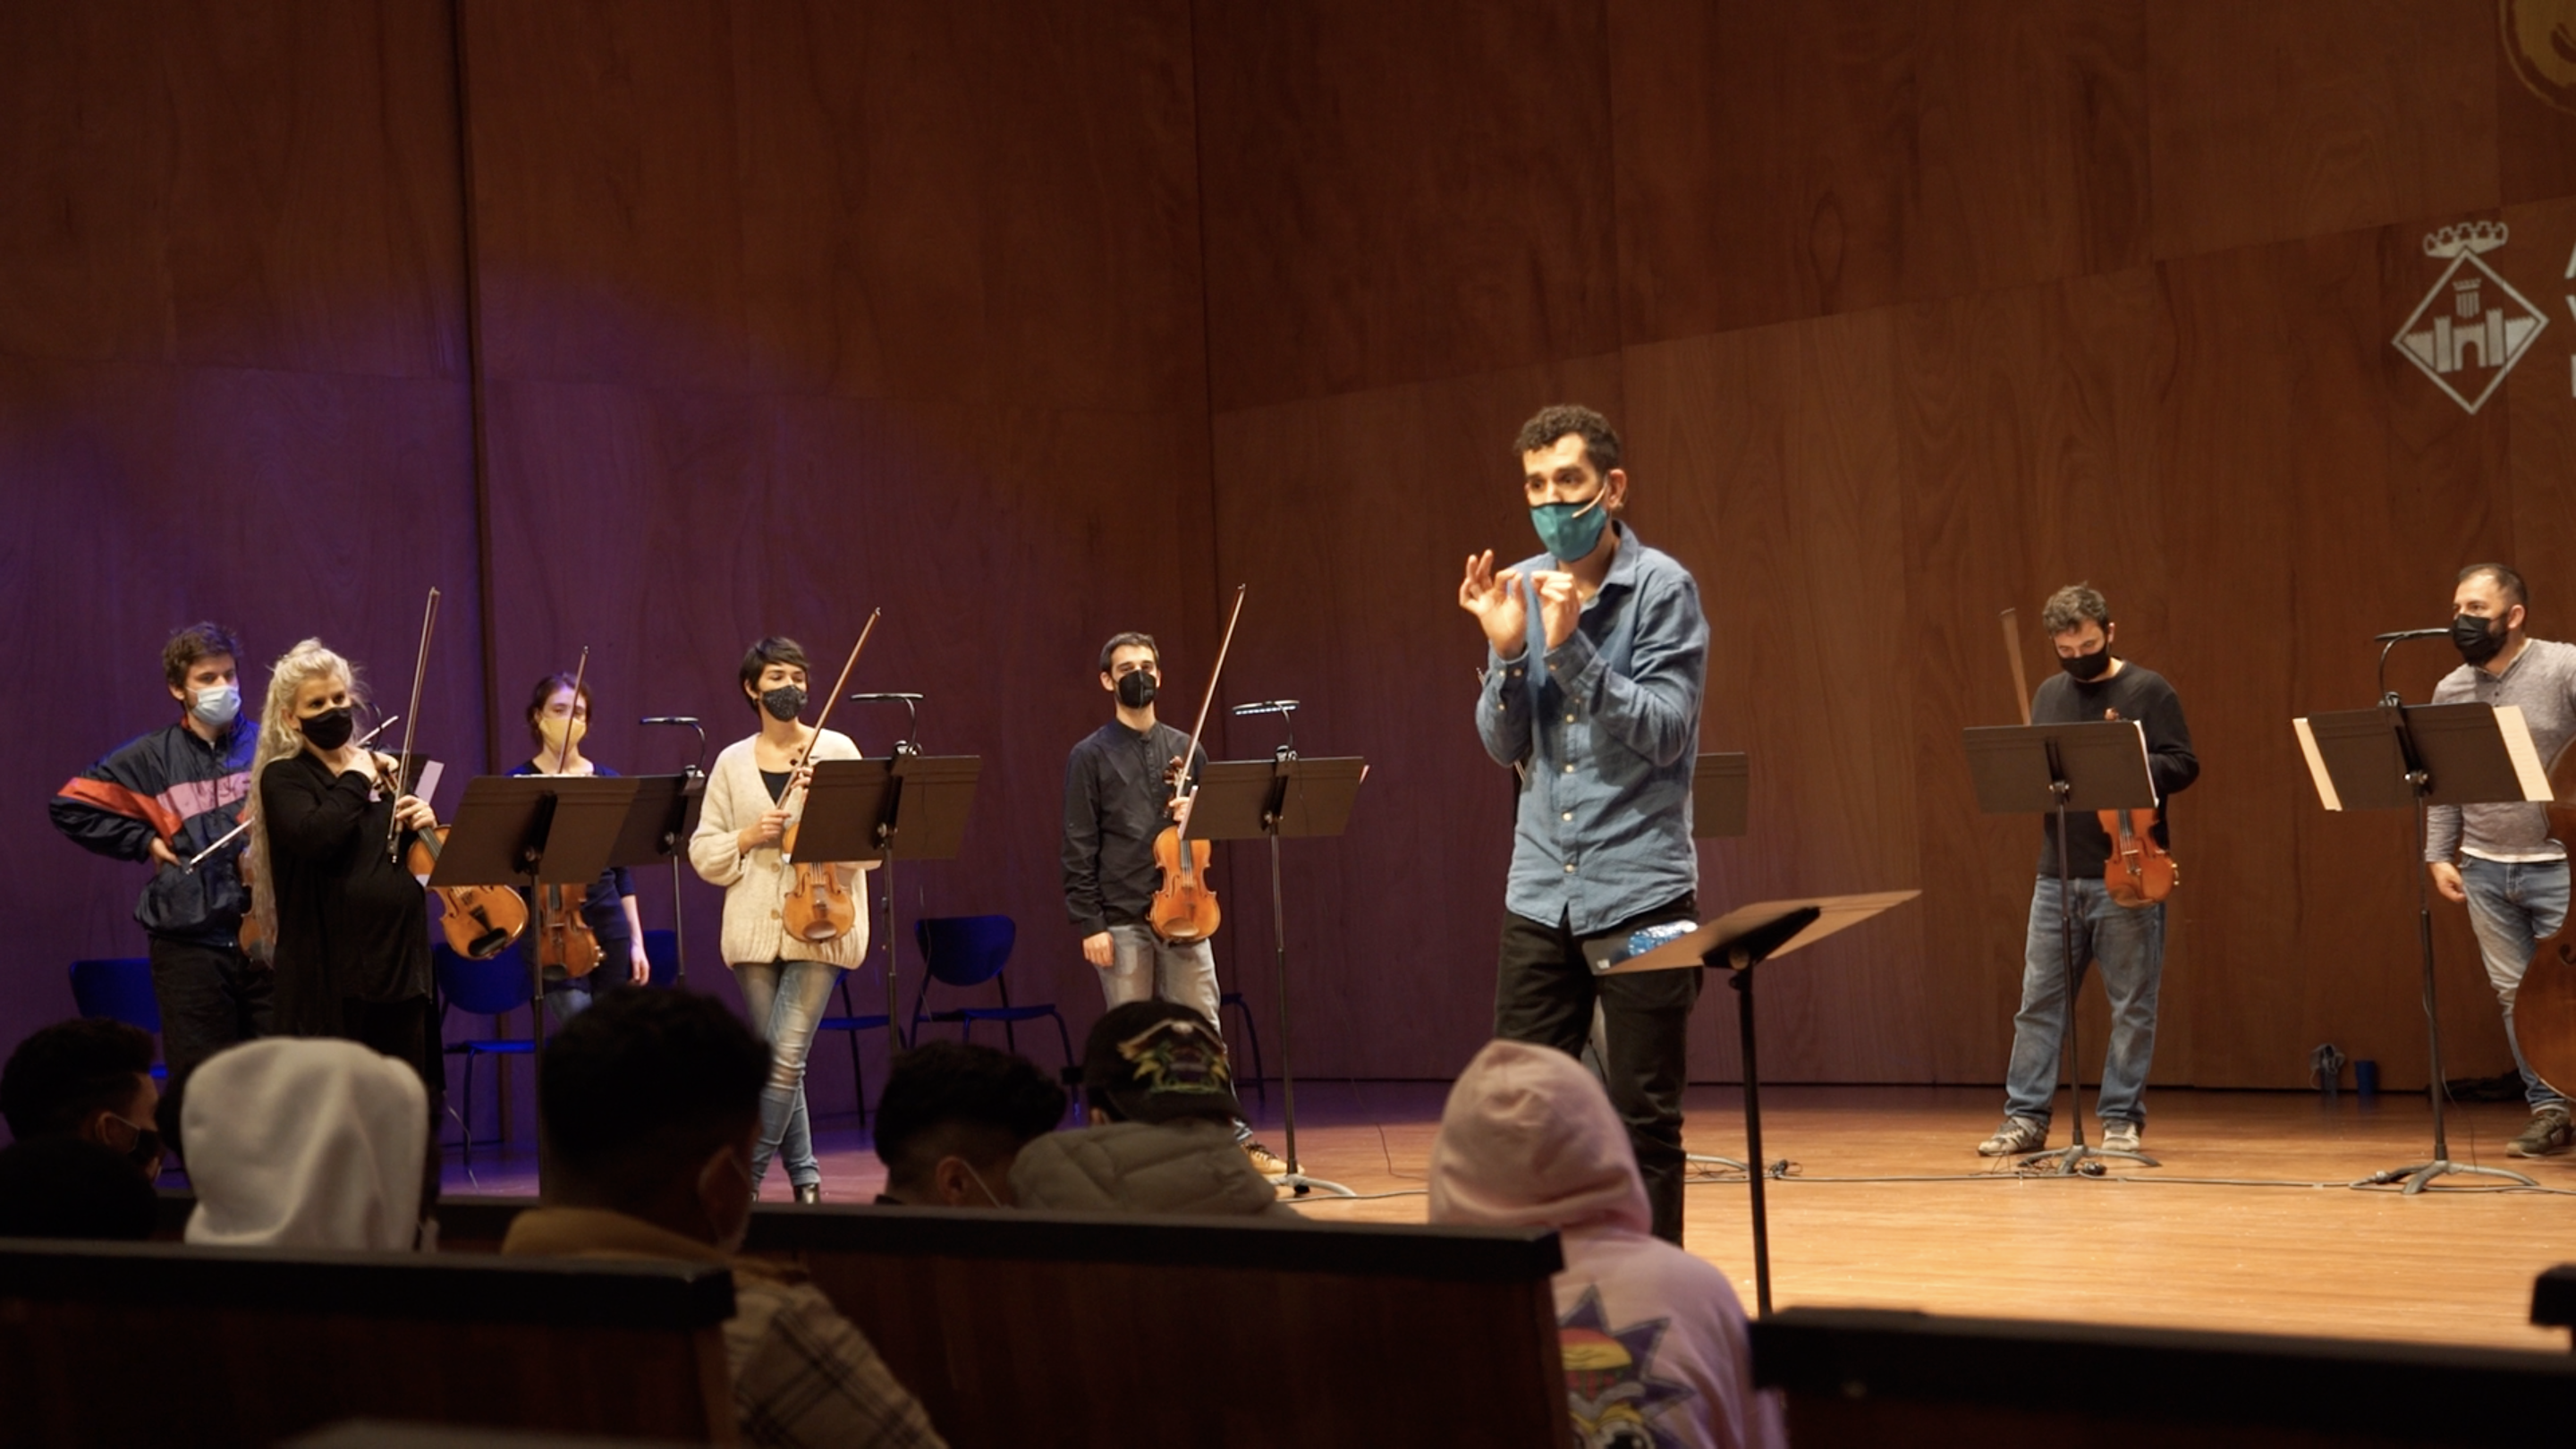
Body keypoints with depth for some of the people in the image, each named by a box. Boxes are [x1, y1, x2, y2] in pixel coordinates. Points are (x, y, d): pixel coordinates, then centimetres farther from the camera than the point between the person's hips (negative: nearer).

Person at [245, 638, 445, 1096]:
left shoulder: (384, 769, 15)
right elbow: (316, 837, -23)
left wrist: (424, 826, -1)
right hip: (330, 971, -6)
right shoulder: (284, 778, -1)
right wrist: (356, 781, -9)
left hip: (399, 960, 6)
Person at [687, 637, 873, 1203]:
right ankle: (804, 1175, 18)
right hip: (755, 929, 3)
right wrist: (750, 837, -9)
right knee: (773, 1060, 6)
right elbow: (703, 853, 8)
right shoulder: (732, 762, 8)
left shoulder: (836, 750, 3)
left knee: (787, 1056, -12)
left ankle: (746, 1177, -4)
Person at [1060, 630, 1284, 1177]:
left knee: (1202, 1028, 2)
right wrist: (1088, 924, -10)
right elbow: (1079, 849, -3)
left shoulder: (1184, 748, 12)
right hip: (1122, 920, -3)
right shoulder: (1091, 756, 1)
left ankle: (1232, 1136, 4)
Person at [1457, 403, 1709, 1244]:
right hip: (1541, 892, 4)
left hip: (1640, 890, -4)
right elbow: (1505, 747, 7)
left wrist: (1570, 646, -20)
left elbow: (1664, 732, -12)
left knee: (1644, 1119, 1)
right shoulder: (1518, 589, 8)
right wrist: (1508, 652, -10)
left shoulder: (1661, 588, -5)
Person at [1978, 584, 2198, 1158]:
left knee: (2132, 1003, 1)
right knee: (2039, 999, 4)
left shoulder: (2148, 690, -1)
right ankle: (2026, 1116, 8)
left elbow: (2183, 765, -6)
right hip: (2058, 873, 5)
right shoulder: (2050, 695, 14)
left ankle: (2122, 1117, 8)